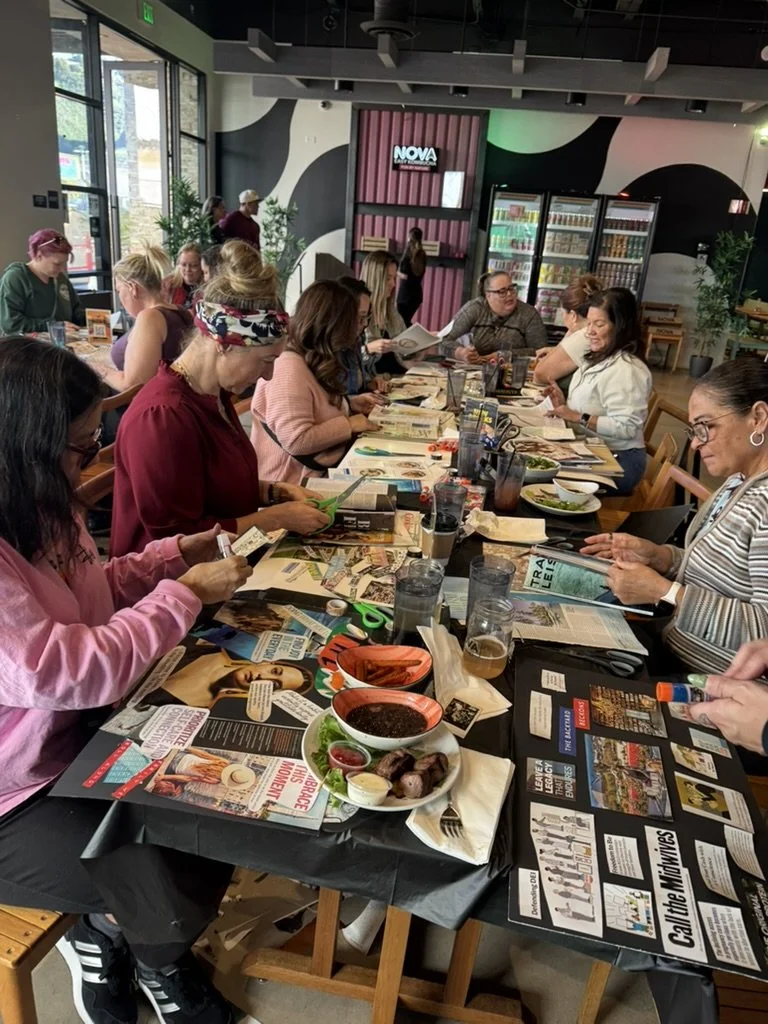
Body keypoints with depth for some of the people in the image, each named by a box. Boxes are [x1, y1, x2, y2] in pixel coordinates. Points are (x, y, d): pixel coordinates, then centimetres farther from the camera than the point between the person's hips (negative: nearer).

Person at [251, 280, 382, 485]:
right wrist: (349, 424, -19)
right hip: (298, 481, -10)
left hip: (325, 467, 10)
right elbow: (296, 440, -30)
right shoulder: (290, 369, -23)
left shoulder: (310, 359, 10)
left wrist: (349, 404, 10)